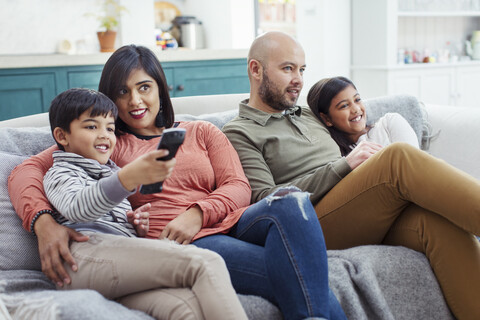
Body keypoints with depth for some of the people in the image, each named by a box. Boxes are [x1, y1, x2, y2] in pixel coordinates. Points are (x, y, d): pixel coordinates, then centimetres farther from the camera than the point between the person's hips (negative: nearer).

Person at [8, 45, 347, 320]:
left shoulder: (202, 132, 24)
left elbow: (239, 188, 12)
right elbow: (25, 172, 7)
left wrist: (198, 213, -11)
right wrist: (43, 222, -15)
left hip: (228, 224, 4)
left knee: (291, 202, -30)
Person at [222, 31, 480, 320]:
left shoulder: (309, 116, 29)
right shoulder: (239, 134, 7)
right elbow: (265, 202, -8)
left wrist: (368, 161, 3)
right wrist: (344, 165, -11)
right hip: (314, 227, -6)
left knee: (437, 221, -27)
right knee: (398, 157, -29)